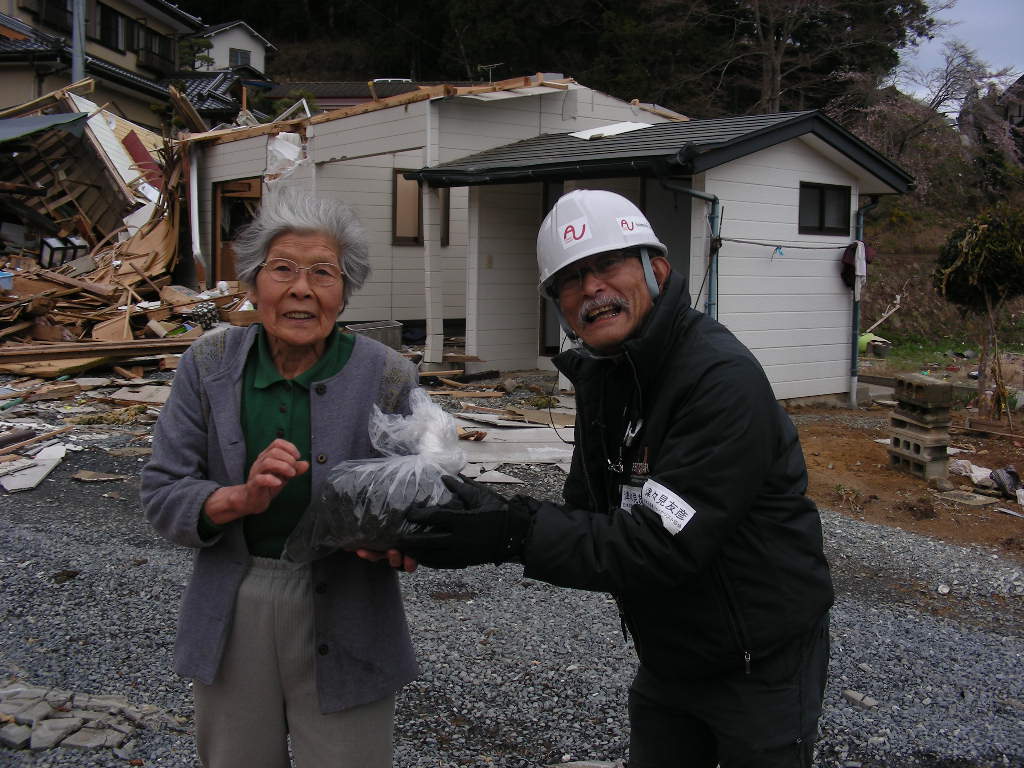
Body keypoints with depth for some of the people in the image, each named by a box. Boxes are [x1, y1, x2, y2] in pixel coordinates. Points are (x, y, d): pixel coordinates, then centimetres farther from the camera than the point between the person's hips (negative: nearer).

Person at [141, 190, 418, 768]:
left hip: (343, 616, -2)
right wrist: (241, 499, -24)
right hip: (232, 612, 2)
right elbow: (162, 494, -5)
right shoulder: (210, 364, -4)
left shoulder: (387, 377, -9)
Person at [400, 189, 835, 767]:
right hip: (669, 658, 7)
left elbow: (662, 546, -32)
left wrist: (516, 532, -35)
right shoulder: (600, 373, 0)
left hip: (762, 665, -7)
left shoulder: (722, 379, -27)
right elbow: (592, 514, 1)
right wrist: (487, 522, -18)